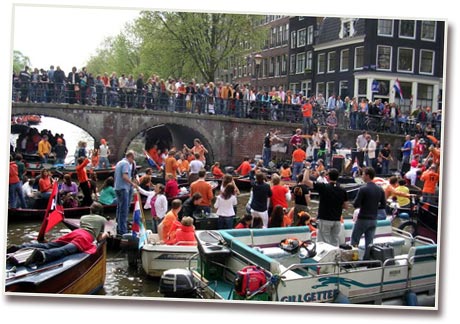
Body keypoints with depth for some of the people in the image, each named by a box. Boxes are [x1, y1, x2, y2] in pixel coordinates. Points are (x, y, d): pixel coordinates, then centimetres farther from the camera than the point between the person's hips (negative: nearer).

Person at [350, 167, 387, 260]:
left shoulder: (363, 189, -16)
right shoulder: (380, 190, 3)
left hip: (362, 219, -6)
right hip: (373, 220, 6)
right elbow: (383, 205, 8)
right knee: (369, 243, 10)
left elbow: (355, 205, -15)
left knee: (354, 241, 5)